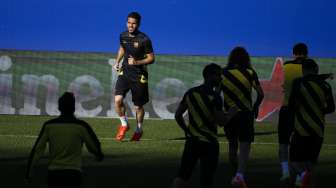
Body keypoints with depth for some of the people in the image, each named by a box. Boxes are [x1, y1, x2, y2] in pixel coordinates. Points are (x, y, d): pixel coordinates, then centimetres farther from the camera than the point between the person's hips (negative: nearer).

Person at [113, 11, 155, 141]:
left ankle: (139, 130, 34)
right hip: (125, 72, 3)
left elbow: (151, 58, -9)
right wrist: (117, 62, 10)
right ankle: (124, 124, 7)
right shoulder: (123, 36, 0)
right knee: (118, 99, -17)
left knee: (138, 106, 9)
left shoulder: (144, 40, -15)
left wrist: (137, 62, -23)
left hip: (139, 75, -3)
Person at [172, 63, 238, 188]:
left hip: (192, 140, 5)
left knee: (183, 175, 6)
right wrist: (231, 114, 2)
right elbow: (221, 121, -17)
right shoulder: (214, 97, -15)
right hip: (209, 142, -5)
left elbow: (178, 115, 8)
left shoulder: (190, 93, 5)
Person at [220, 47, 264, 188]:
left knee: (232, 145, 20)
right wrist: (255, 107, 13)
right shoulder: (250, 73, -3)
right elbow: (260, 94, -5)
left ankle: (237, 174, 32)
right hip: (245, 113, -2)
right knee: (244, 146, -6)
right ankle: (240, 175, -28)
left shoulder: (224, 73, 1)